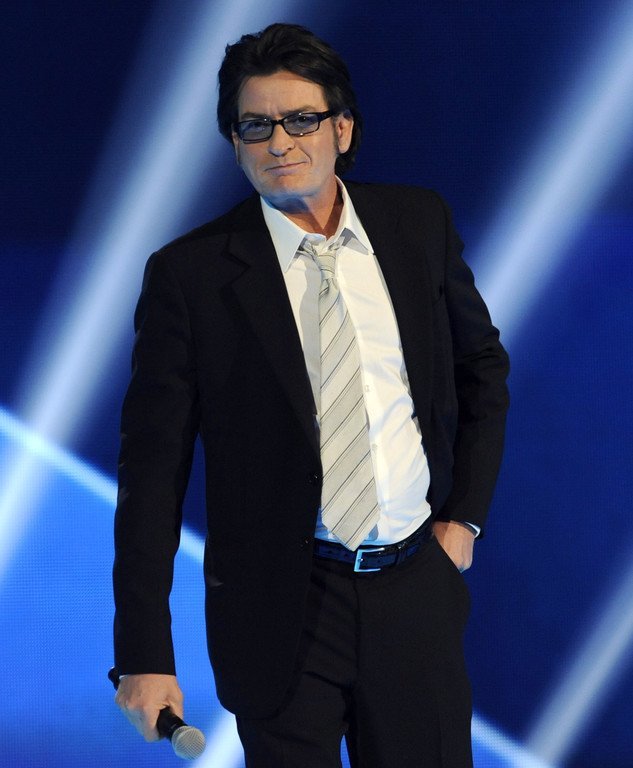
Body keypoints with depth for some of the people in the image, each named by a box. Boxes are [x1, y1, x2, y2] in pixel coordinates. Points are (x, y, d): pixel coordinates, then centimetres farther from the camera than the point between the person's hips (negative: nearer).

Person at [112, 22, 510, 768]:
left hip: (418, 587, 3)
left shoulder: (419, 224, 3)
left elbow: (482, 366, 18)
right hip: (281, 611, -3)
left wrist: (466, 513, 8)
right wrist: (145, 654, -12)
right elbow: (153, 469, -8)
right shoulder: (190, 274, -8)